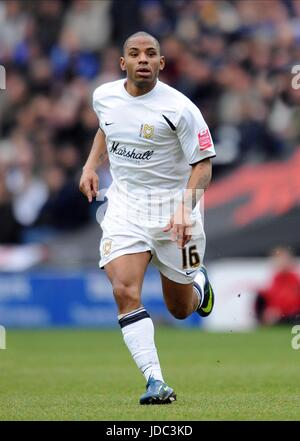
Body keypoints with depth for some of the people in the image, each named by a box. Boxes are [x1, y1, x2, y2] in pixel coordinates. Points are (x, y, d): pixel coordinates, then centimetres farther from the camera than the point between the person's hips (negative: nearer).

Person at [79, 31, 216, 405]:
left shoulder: (180, 108, -16)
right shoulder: (104, 96, 0)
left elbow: (202, 164, -12)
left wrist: (185, 209, -25)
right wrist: (91, 165, 11)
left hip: (173, 208, -3)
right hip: (124, 205, 3)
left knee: (180, 309, 10)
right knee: (125, 290, -21)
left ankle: (199, 282, 48)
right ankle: (155, 382, -22)